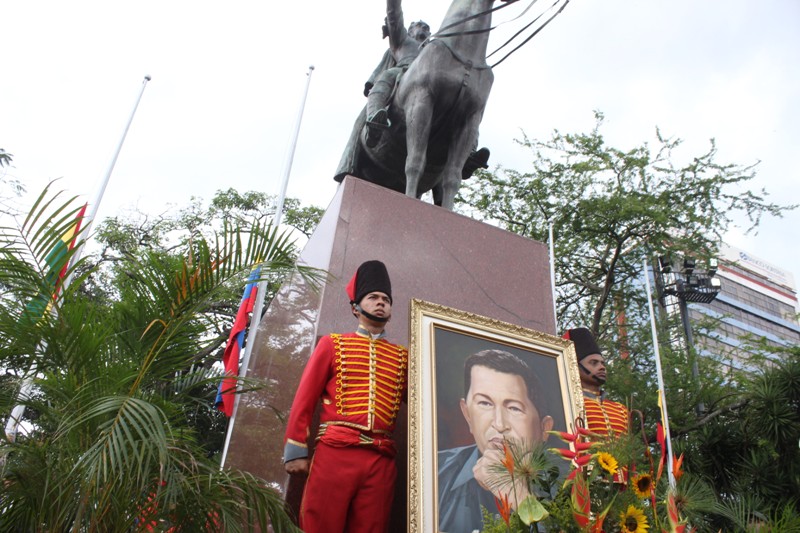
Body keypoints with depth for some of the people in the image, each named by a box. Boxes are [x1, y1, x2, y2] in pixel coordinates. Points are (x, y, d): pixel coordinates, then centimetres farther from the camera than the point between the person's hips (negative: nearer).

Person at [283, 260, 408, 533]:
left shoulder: (402, 357, 19)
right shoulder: (332, 344, 12)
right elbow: (304, 399, 7)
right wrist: (296, 451, 0)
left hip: (382, 459, 3)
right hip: (334, 451, -2)